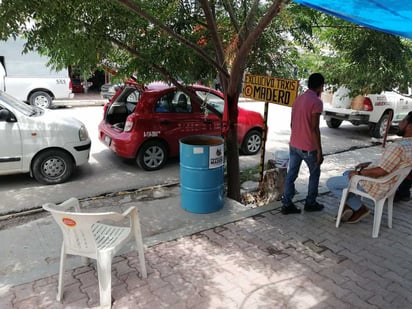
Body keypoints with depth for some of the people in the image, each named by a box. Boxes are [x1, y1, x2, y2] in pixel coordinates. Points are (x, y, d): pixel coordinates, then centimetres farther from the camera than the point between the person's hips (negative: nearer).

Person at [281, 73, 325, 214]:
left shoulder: (298, 99, 9)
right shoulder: (316, 102, -16)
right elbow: (314, 129, -19)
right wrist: (319, 151, -15)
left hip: (294, 145, 7)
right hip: (308, 147, -7)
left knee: (291, 174, 9)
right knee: (314, 174, 13)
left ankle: (287, 204, 12)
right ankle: (310, 203, 24)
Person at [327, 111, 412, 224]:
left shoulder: (398, 147, -31)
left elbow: (380, 172, -32)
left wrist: (359, 172, -17)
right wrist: (369, 164, 10)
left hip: (376, 187, -10)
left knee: (331, 183, -2)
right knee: (347, 173, 28)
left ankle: (359, 208, 11)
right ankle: (350, 205, 19)